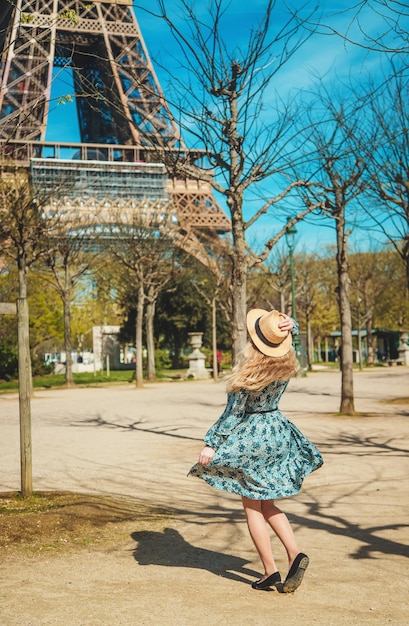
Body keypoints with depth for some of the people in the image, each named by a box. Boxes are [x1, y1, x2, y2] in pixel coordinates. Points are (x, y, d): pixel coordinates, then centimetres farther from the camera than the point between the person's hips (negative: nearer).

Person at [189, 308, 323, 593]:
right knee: (268, 505, 19)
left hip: (250, 438, -6)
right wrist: (288, 324, -7)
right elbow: (292, 327, 16)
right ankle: (295, 553, 2)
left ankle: (271, 571, 7)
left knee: (252, 507, 7)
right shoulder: (287, 364, -3)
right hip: (279, 432, 6)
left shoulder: (249, 372, -20)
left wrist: (211, 444, -11)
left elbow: (233, 412, -17)